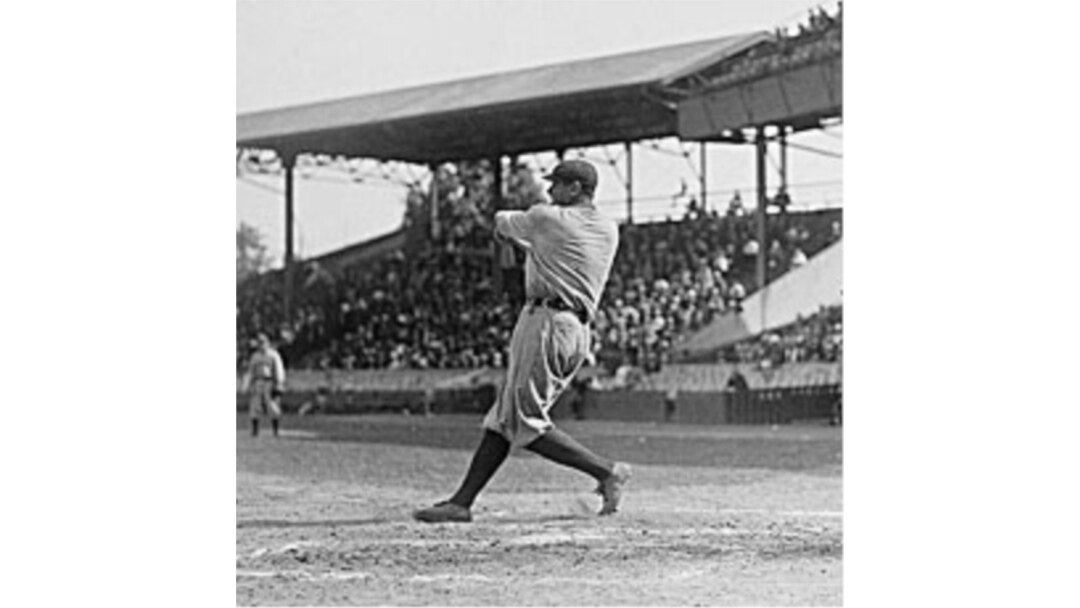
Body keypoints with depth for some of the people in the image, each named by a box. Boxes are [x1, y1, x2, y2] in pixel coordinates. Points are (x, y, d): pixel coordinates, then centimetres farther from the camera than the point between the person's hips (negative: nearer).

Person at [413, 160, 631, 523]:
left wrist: (504, 223, 37)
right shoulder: (610, 231, 13)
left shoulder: (546, 218, -4)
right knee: (504, 418, 7)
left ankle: (607, 470, -10)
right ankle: (462, 502, 5)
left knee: (526, 423, -8)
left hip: (547, 321, -9)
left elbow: (501, 224, 15)